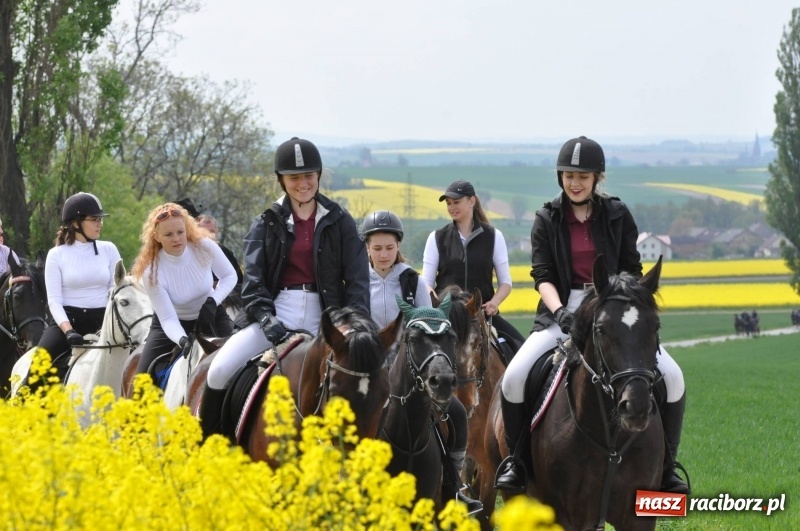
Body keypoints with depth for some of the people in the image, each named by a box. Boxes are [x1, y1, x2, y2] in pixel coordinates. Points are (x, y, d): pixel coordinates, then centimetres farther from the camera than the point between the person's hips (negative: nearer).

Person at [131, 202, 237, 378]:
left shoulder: (204, 247, -23)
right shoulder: (152, 272, -28)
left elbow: (229, 276, -4)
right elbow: (168, 319, -27)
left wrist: (213, 301, -22)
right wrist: (182, 340, -48)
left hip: (210, 317, 1)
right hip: (172, 324, -1)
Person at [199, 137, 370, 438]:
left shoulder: (339, 222, 8)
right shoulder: (267, 225, 9)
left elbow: (357, 278, 3)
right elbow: (252, 280, 1)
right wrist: (266, 319, -16)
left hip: (323, 319, 1)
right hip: (277, 315, 0)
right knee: (220, 369, -21)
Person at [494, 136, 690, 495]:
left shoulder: (617, 216, 5)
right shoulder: (547, 220, 4)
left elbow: (632, 270, 4)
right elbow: (542, 275, -3)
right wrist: (559, 311, -22)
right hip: (562, 312, 0)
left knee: (672, 377, -18)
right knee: (514, 377, -24)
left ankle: (665, 466, -1)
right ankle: (516, 460, -2)